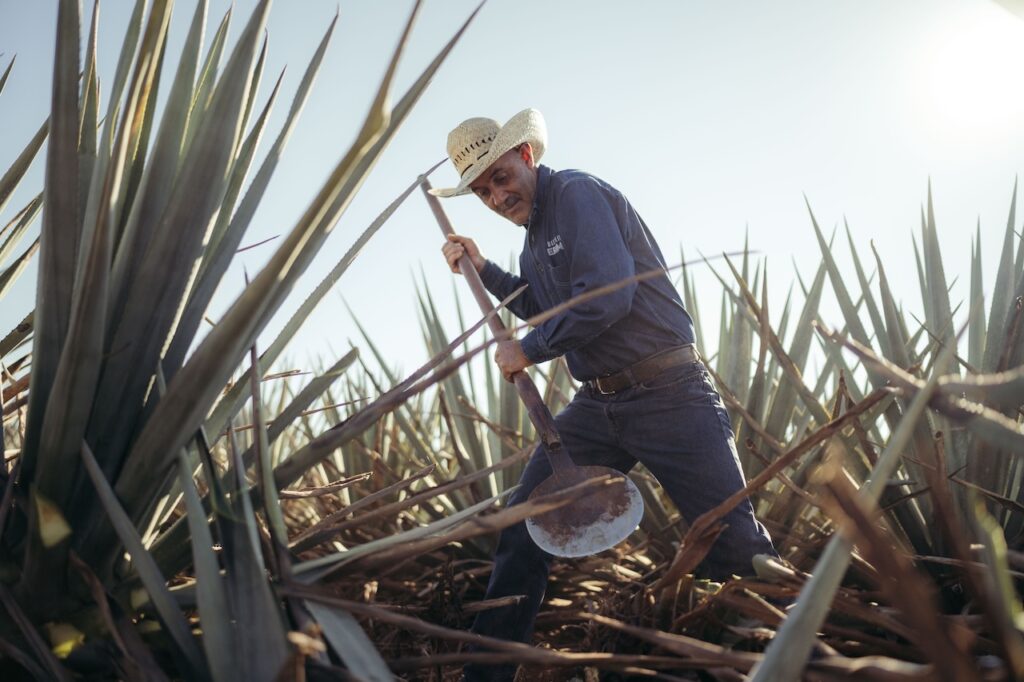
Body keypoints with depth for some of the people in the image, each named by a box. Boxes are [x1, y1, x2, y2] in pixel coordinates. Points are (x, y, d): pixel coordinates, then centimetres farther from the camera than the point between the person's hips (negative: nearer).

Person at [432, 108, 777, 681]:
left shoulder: (576, 193, -10)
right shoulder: (537, 236, 16)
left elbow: (608, 294, -22)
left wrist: (527, 351, -11)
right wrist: (484, 269, 19)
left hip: (667, 394, -8)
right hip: (598, 404, 8)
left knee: (735, 546, -5)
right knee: (522, 531, 4)